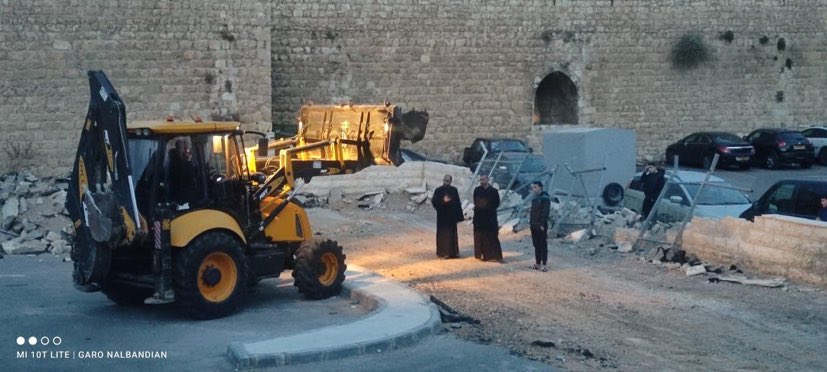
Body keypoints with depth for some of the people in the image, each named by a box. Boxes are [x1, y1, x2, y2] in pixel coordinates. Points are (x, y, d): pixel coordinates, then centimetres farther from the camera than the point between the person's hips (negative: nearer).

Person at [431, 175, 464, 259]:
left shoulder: (454, 190, 4)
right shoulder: (438, 190, -2)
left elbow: (458, 203, 5)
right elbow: (434, 201, -12)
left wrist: (459, 216, 2)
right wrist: (443, 200, -24)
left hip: (452, 215, 3)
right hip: (442, 215, -3)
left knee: (452, 233, 6)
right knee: (443, 233, -2)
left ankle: (453, 252, 12)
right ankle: (443, 252, 1)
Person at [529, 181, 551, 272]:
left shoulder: (545, 198, -10)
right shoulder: (534, 199, 15)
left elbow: (545, 213, -16)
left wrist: (542, 224, -20)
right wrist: (530, 222, 11)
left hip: (541, 226, -8)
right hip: (534, 225, 8)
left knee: (543, 245, -4)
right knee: (536, 245, 10)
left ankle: (543, 265, -3)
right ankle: (537, 263, 16)